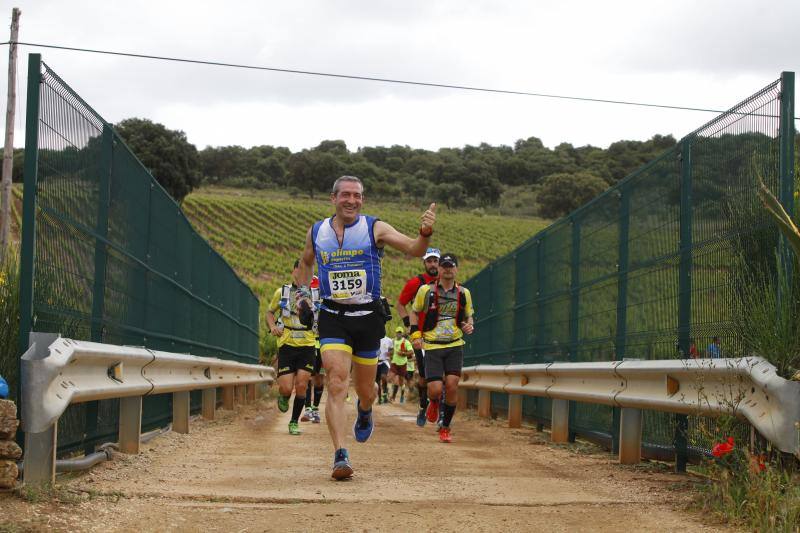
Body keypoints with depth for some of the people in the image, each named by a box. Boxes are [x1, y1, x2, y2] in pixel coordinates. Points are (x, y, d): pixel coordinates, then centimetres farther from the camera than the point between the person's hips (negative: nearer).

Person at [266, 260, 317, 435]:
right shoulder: (281, 292, 5)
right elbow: (269, 312, 18)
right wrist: (272, 326, -3)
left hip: (307, 346, 1)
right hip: (287, 345, -1)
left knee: (301, 386, -7)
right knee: (286, 388, -8)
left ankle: (294, 422, 10)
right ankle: (283, 397, 29)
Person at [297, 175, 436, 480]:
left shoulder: (375, 229, -2)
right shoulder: (316, 232, 6)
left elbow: (413, 250, -13)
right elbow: (306, 262, 27)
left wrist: (425, 233, -33)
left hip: (368, 317, 0)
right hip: (332, 317, 0)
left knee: (365, 389, 11)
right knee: (337, 384, -16)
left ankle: (364, 411, 50)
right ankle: (340, 457, -21)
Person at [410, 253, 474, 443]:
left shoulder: (463, 293, 8)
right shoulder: (426, 290, 0)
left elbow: (468, 316, 20)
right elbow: (414, 312, 11)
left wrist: (470, 326, -2)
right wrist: (416, 334, -3)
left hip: (455, 345, 2)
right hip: (432, 347, -2)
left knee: (452, 385, -11)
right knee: (435, 389, -12)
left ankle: (445, 428, 6)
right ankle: (434, 403, 28)